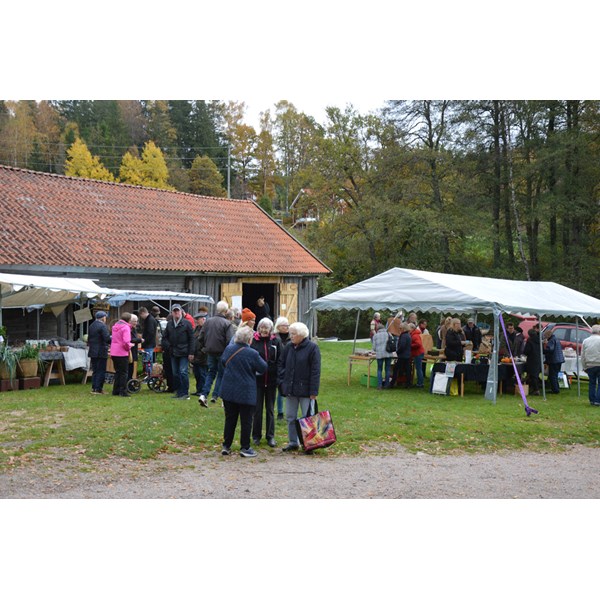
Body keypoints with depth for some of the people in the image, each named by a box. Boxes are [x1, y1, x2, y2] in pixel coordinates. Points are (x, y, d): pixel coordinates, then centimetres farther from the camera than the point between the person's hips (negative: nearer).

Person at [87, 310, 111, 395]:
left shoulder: (91, 326, 12)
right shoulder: (103, 326, -14)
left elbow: (89, 339, 16)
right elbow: (107, 338, -21)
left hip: (92, 352, 8)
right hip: (101, 352, -8)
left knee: (95, 371, 14)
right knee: (101, 371, -2)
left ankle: (93, 388, 15)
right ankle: (98, 389, -3)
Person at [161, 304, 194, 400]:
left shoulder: (186, 323, -4)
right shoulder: (169, 324, 10)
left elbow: (191, 339, -4)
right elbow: (164, 337, 18)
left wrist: (191, 353, -9)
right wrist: (168, 346, 0)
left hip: (184, 353, -5)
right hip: (173, 353, 5)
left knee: (183, 372, -10)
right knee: (175, 373, 10)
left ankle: (185, 393, -3)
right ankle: (178, 392, 19)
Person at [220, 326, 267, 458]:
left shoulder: (228, 349, -1)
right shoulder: (252, 354, -17)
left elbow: (222, 361, 16)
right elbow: (263, 368, -5)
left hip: (228, 391, 5)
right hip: (246, 393, -5)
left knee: (230, 419, 14)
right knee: (246, 421, 5)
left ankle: (226, 446, 17)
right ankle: (245, 448, 7)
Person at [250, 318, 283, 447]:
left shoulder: (276, 342, 0)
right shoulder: (254, 341, -3)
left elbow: (280, 361, 1)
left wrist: (278, 377, -7)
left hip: (271, 380, 1)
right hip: (257, 380, -1)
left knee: (270, 409, 9)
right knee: (257, 409, 5)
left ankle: (270, 436, 16)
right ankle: (256, 436, 16)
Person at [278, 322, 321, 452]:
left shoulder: (312, 348, -10)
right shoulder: (288, 347, 7)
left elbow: (315, 371, -12)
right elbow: (281, 365, 16)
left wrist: (314, 391, -15)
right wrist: (282, 382, 3)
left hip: (305, 389, -6)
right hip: (290, 389, 6)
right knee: (290, 417, 12)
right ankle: (293, 442, 22)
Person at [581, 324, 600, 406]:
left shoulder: (585, 341, 7)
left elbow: (583, 356, 9)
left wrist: (584, 367, 15)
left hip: (590, 366, 4)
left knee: (592, 383, 13)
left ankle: (592, 400, 15)